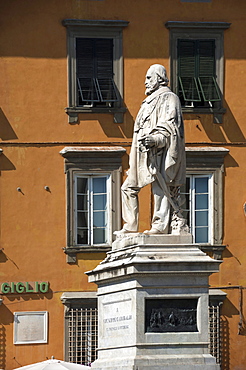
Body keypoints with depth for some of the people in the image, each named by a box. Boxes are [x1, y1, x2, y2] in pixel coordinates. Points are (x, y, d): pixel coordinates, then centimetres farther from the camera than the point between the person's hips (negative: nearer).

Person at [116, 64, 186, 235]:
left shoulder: (168, 98, -2)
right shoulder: (150, 102, 27)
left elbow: (170, 126, -14)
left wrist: (157, 139, -30)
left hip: (160, 152, -10)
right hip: (145, 153, 10)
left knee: (160, 187, -13)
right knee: (129, 188, 8)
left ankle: (161, 225, -16)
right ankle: (130, 226, 9)